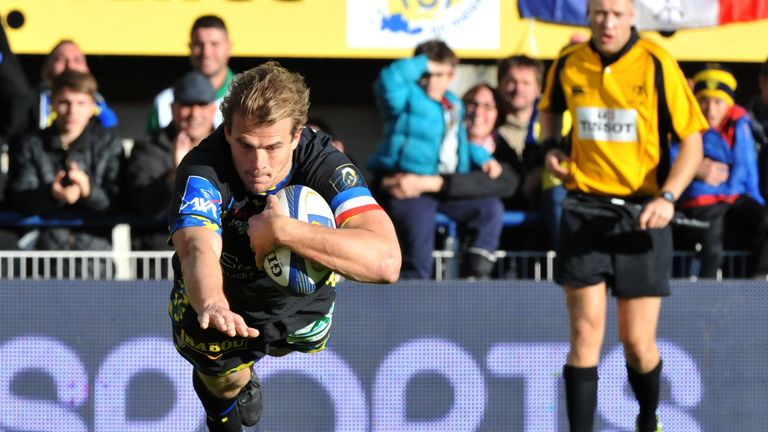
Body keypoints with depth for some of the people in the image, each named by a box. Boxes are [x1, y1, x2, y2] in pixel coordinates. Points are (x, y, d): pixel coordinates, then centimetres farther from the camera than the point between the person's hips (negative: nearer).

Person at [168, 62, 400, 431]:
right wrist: (212, 304, -77)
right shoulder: (201, 169, -35)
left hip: (302, 295, 1)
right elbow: (198, 249, -53)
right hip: (224, 294, -1)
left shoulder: (324, 163, -32)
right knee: (226, 385, -11)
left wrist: (282, 231, -49)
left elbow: (386, 261, -44)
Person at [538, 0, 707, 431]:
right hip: (584, 209, 2)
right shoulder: (568, 64, 2)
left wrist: (668, 197, -19)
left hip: (642, 215, -2)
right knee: (586, 333, -8)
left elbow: (692, 141, -6)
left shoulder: (657, 64, -8)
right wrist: (551, 146, 5)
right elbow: (550, 108, 25)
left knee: (638, 343, 2)